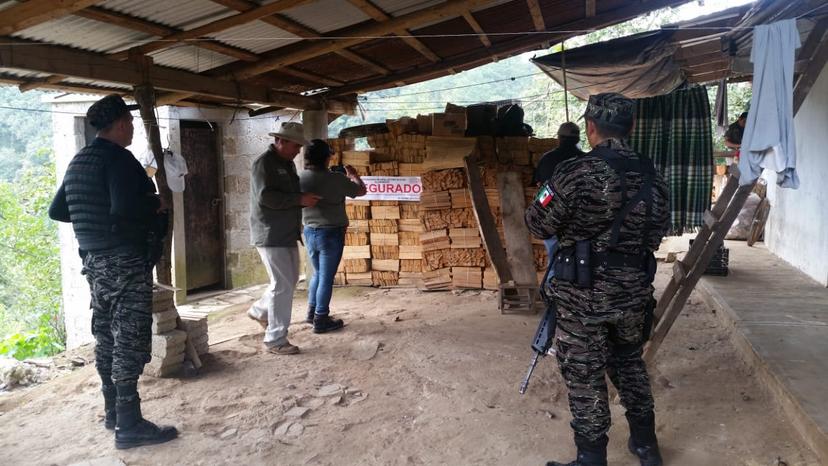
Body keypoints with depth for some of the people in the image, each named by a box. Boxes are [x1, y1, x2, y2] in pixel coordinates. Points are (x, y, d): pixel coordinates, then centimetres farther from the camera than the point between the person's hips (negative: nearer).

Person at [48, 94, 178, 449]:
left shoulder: (79, 161, 13)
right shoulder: (117, 158, -15)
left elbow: (57, 211, 18)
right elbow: (126, 210, -28)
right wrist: (156, 204, -11)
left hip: (95, 260, 9)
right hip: (125, 262, -9)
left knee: (107, 337, 16)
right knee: (130, 340, -6)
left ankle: (113, 412, 27)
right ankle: (129, 426, -2)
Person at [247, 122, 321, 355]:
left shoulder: (288, 163, 16)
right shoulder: (263, 163, -13)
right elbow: (265, 197, -23)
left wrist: (306, 197, 9)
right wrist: (300, 199, -21)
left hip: (287, 233, 9)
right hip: (271, 235, -9)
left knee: (288, 280, 18)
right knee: (283, 286, -7)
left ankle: (259, 310, 39)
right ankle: (275, 340, 2)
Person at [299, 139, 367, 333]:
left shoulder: (300, 179, -4)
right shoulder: (335, 179, -17)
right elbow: (362, 191, -2)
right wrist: (353, 175, 14)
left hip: (309, 232, 6)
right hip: (331, 233, -6)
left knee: (317, 273, 22)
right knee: (326, 276, 3)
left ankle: (312, 312, 30)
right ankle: (321, 320, 10)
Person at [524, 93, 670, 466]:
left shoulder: (575, 173, -18)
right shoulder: (652, 176, 1)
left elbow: (539, 225, -11)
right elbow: (657, 232, 11)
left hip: (584, 296, -6)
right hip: (634, 293, 6)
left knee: (585, 378, 8)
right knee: (630, 365, 25)